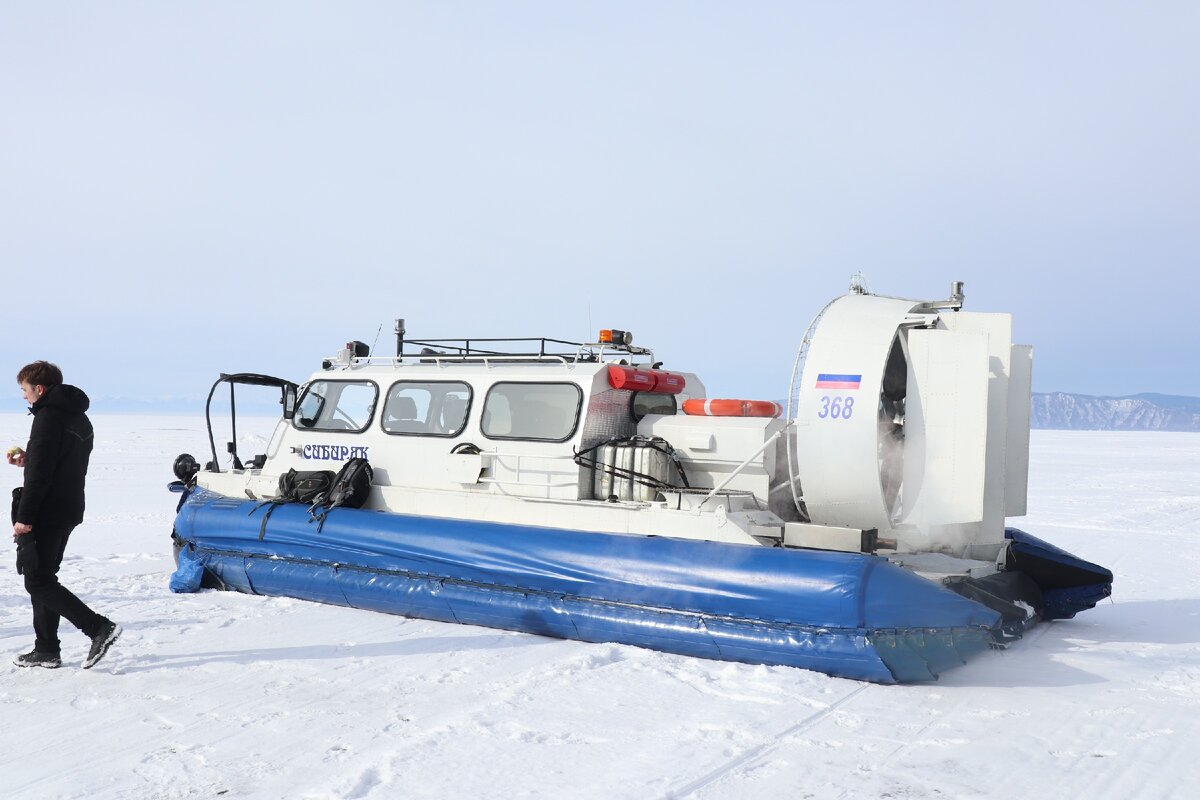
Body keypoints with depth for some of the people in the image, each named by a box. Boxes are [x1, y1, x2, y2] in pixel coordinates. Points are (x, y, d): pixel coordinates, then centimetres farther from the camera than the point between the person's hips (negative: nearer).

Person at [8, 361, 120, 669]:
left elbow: (40, 473, -21)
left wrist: (24, 517, -20)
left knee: (37, 581, -5)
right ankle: (46, 650, 17)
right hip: (69, 510, 10)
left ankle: (98, 627, -13)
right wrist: (27, 461, 18)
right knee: (43, 578, 15)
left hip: (46, 513, -10)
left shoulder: (48, 417, -15)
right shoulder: (79, 418, 15)